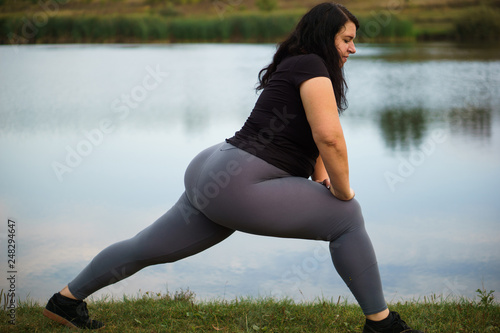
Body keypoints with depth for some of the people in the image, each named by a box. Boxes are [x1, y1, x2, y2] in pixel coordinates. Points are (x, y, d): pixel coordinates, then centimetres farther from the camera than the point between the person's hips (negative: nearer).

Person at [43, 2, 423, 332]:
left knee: (148, 248, 18)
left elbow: (311, 140, 27)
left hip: (210, 172, 10)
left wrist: (323, 184, 13)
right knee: (347, 217, -5)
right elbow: (329, 137, -21)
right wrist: (342, 191, -8)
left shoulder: (295, 66, 23)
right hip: (236, 183, -10)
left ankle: (67, 299, 30)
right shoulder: (312, 66, -8)